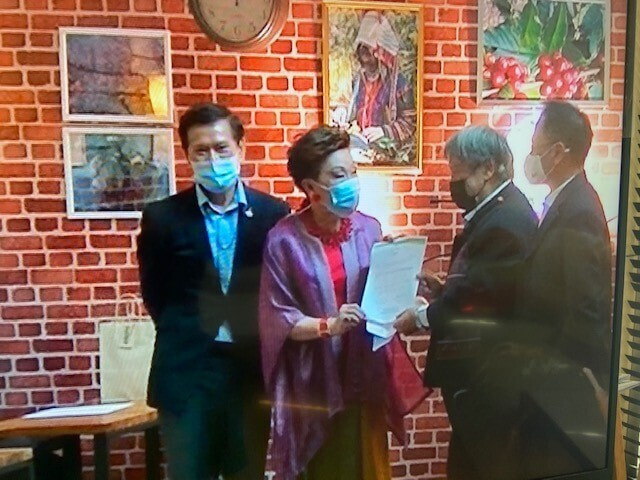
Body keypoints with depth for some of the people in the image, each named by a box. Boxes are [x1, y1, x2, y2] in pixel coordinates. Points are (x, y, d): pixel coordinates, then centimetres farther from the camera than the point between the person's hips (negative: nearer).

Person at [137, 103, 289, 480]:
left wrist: (254, 338, 1)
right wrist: (185, 334, 6)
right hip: (185, 373, 0)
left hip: (251, 370, 1)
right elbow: (154, 294, 6)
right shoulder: (162, 217, -3)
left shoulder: (274, 213, -2)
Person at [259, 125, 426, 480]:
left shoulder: (368, 229, -2)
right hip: (313, 384, -3)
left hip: (364, 379, 3)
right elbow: (277, 318, -11)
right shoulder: (284, 239, -11)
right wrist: (328, 325, -24)